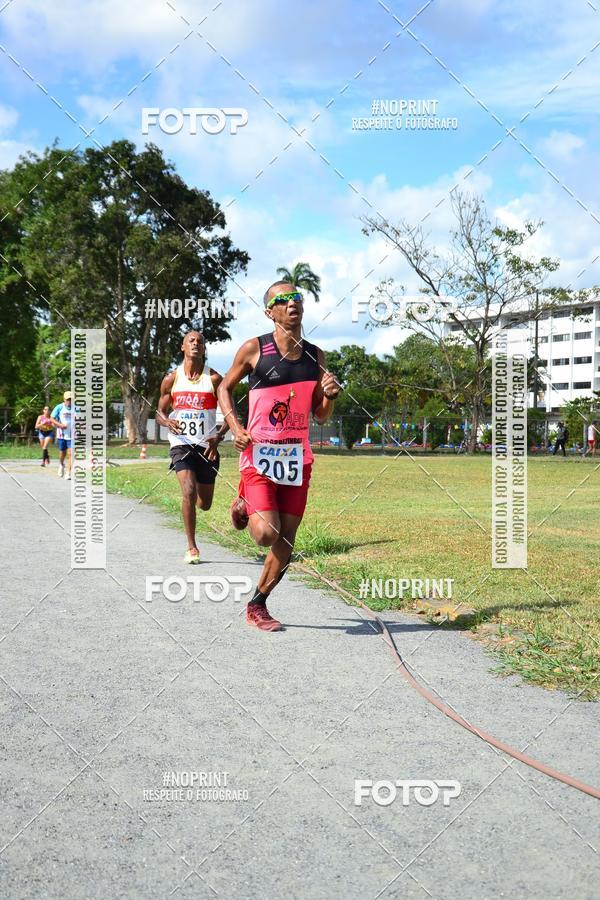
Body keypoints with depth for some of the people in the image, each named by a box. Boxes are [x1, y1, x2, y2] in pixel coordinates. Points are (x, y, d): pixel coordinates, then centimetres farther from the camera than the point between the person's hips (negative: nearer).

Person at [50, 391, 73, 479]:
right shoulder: (59, 407, -3)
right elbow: (52, 419, -1)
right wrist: (60, 425, -17)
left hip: (72, 435, 0)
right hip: (61, 434, 0)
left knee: (70, 453, -10)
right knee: (62, 452, 12)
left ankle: (68, 474, -9)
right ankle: (61, 465, 44)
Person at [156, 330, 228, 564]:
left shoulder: (214, 379, -1)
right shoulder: (171, 379, 3)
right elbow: (160, 412, 10)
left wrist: (219, 436, -17)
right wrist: (168, 422, -14)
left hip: (207, 446, 1)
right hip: (181, 443, -1)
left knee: (204, 504, 8)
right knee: (189, 491, -22)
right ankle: (191, 548, -10)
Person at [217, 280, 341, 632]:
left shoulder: (316, 356, 8)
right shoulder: (254, 349, -4)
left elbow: (320, 416, 14)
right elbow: (225, 388, 8)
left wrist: (330, 395, -8)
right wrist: (236, 428, -7)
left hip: (297, 458, 4)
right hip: (260, 455, -4)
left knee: (286, 541, 4)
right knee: (266, 535, -16)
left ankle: (257, 606, 22)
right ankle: (244, 506, 19)